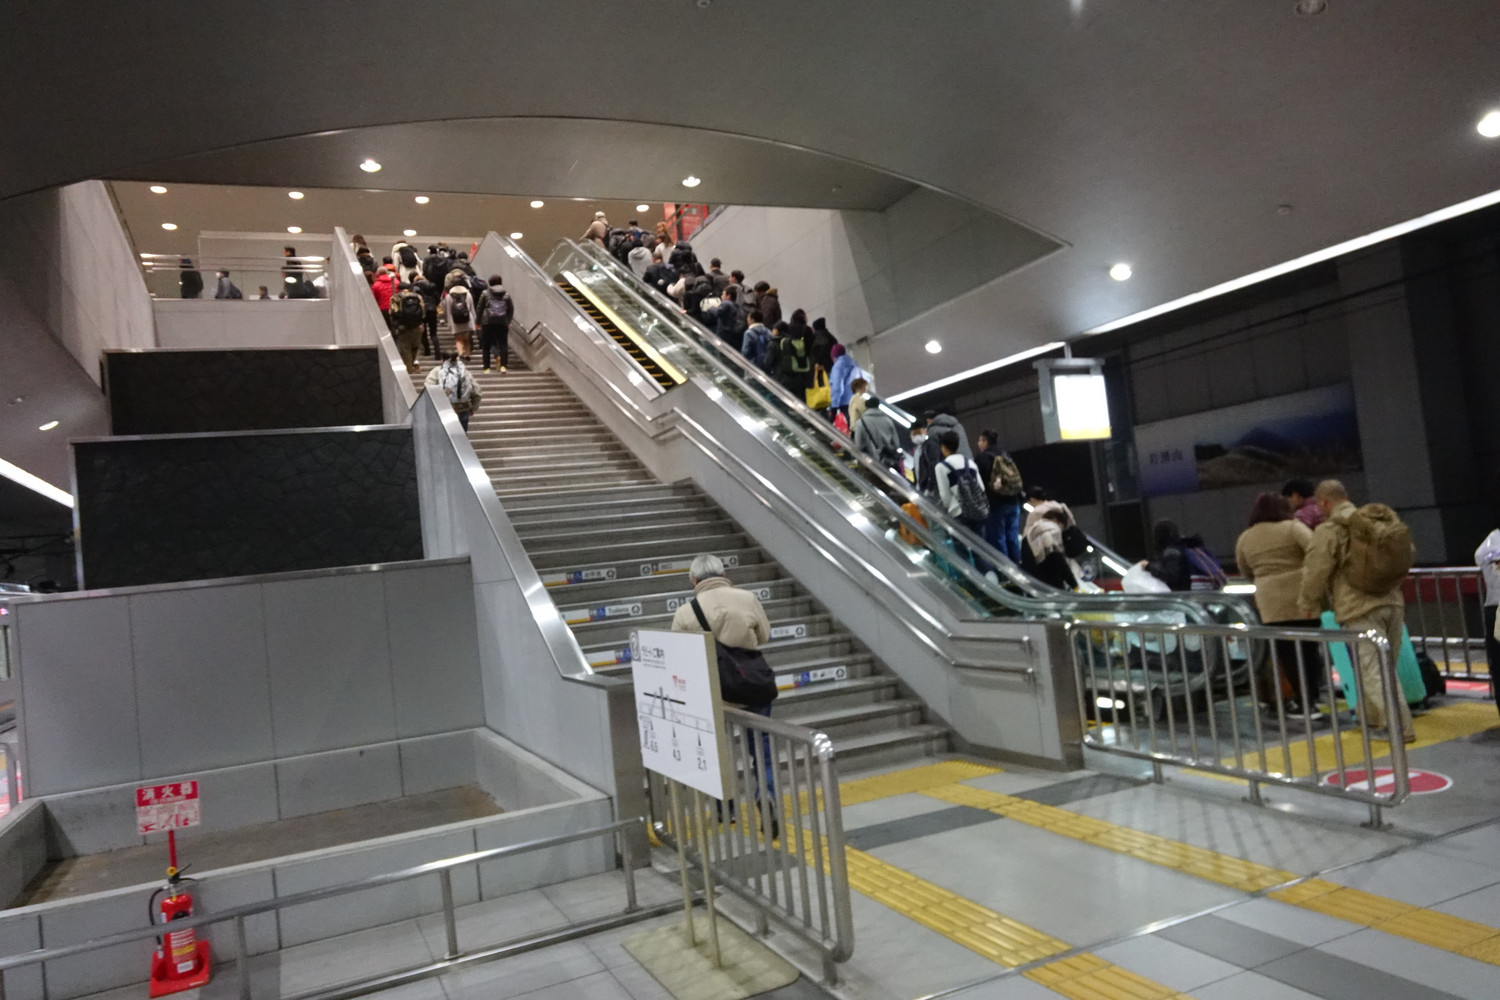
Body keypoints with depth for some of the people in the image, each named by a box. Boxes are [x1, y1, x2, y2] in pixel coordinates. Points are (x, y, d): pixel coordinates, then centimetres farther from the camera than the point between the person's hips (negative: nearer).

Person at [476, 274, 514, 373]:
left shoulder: (485, 293, 3)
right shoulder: (506, 294, 8)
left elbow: (480, 308, 5)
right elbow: (511, 309, 8)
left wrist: (479, 323, 13)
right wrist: (508, 322, 17)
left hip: (487, 323, -1)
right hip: (503, 323, 1)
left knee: (486, 346, 6)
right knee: (503, 344, 2)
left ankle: (487, 367, 4)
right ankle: (503, 365, -12)